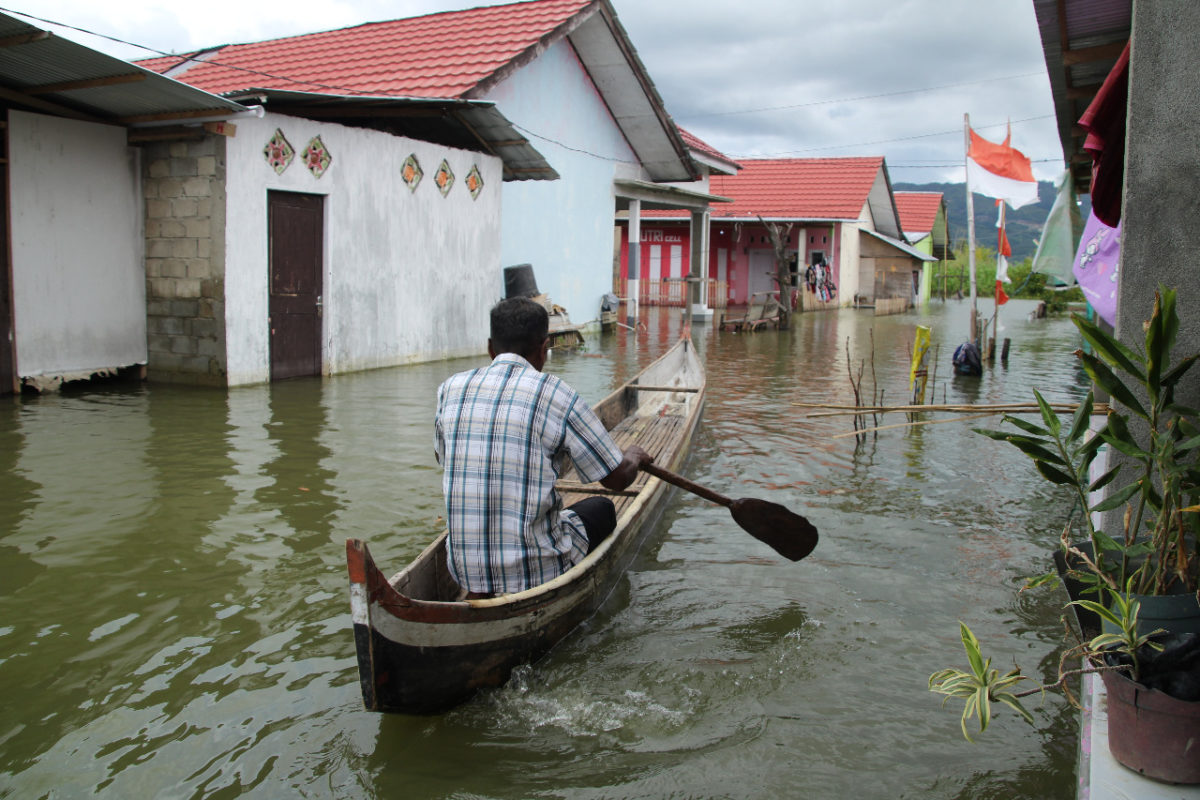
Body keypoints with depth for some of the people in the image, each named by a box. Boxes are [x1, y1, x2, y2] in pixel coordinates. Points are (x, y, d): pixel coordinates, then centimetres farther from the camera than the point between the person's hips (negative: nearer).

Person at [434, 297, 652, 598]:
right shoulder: (556, 394, -12)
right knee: (600, 508, 26)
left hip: (464, 572, 5)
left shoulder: (450, 389, 1)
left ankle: (481, 595, 22)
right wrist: (635, 457, 20)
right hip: (538, 573, -5)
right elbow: (618, 478, -3)